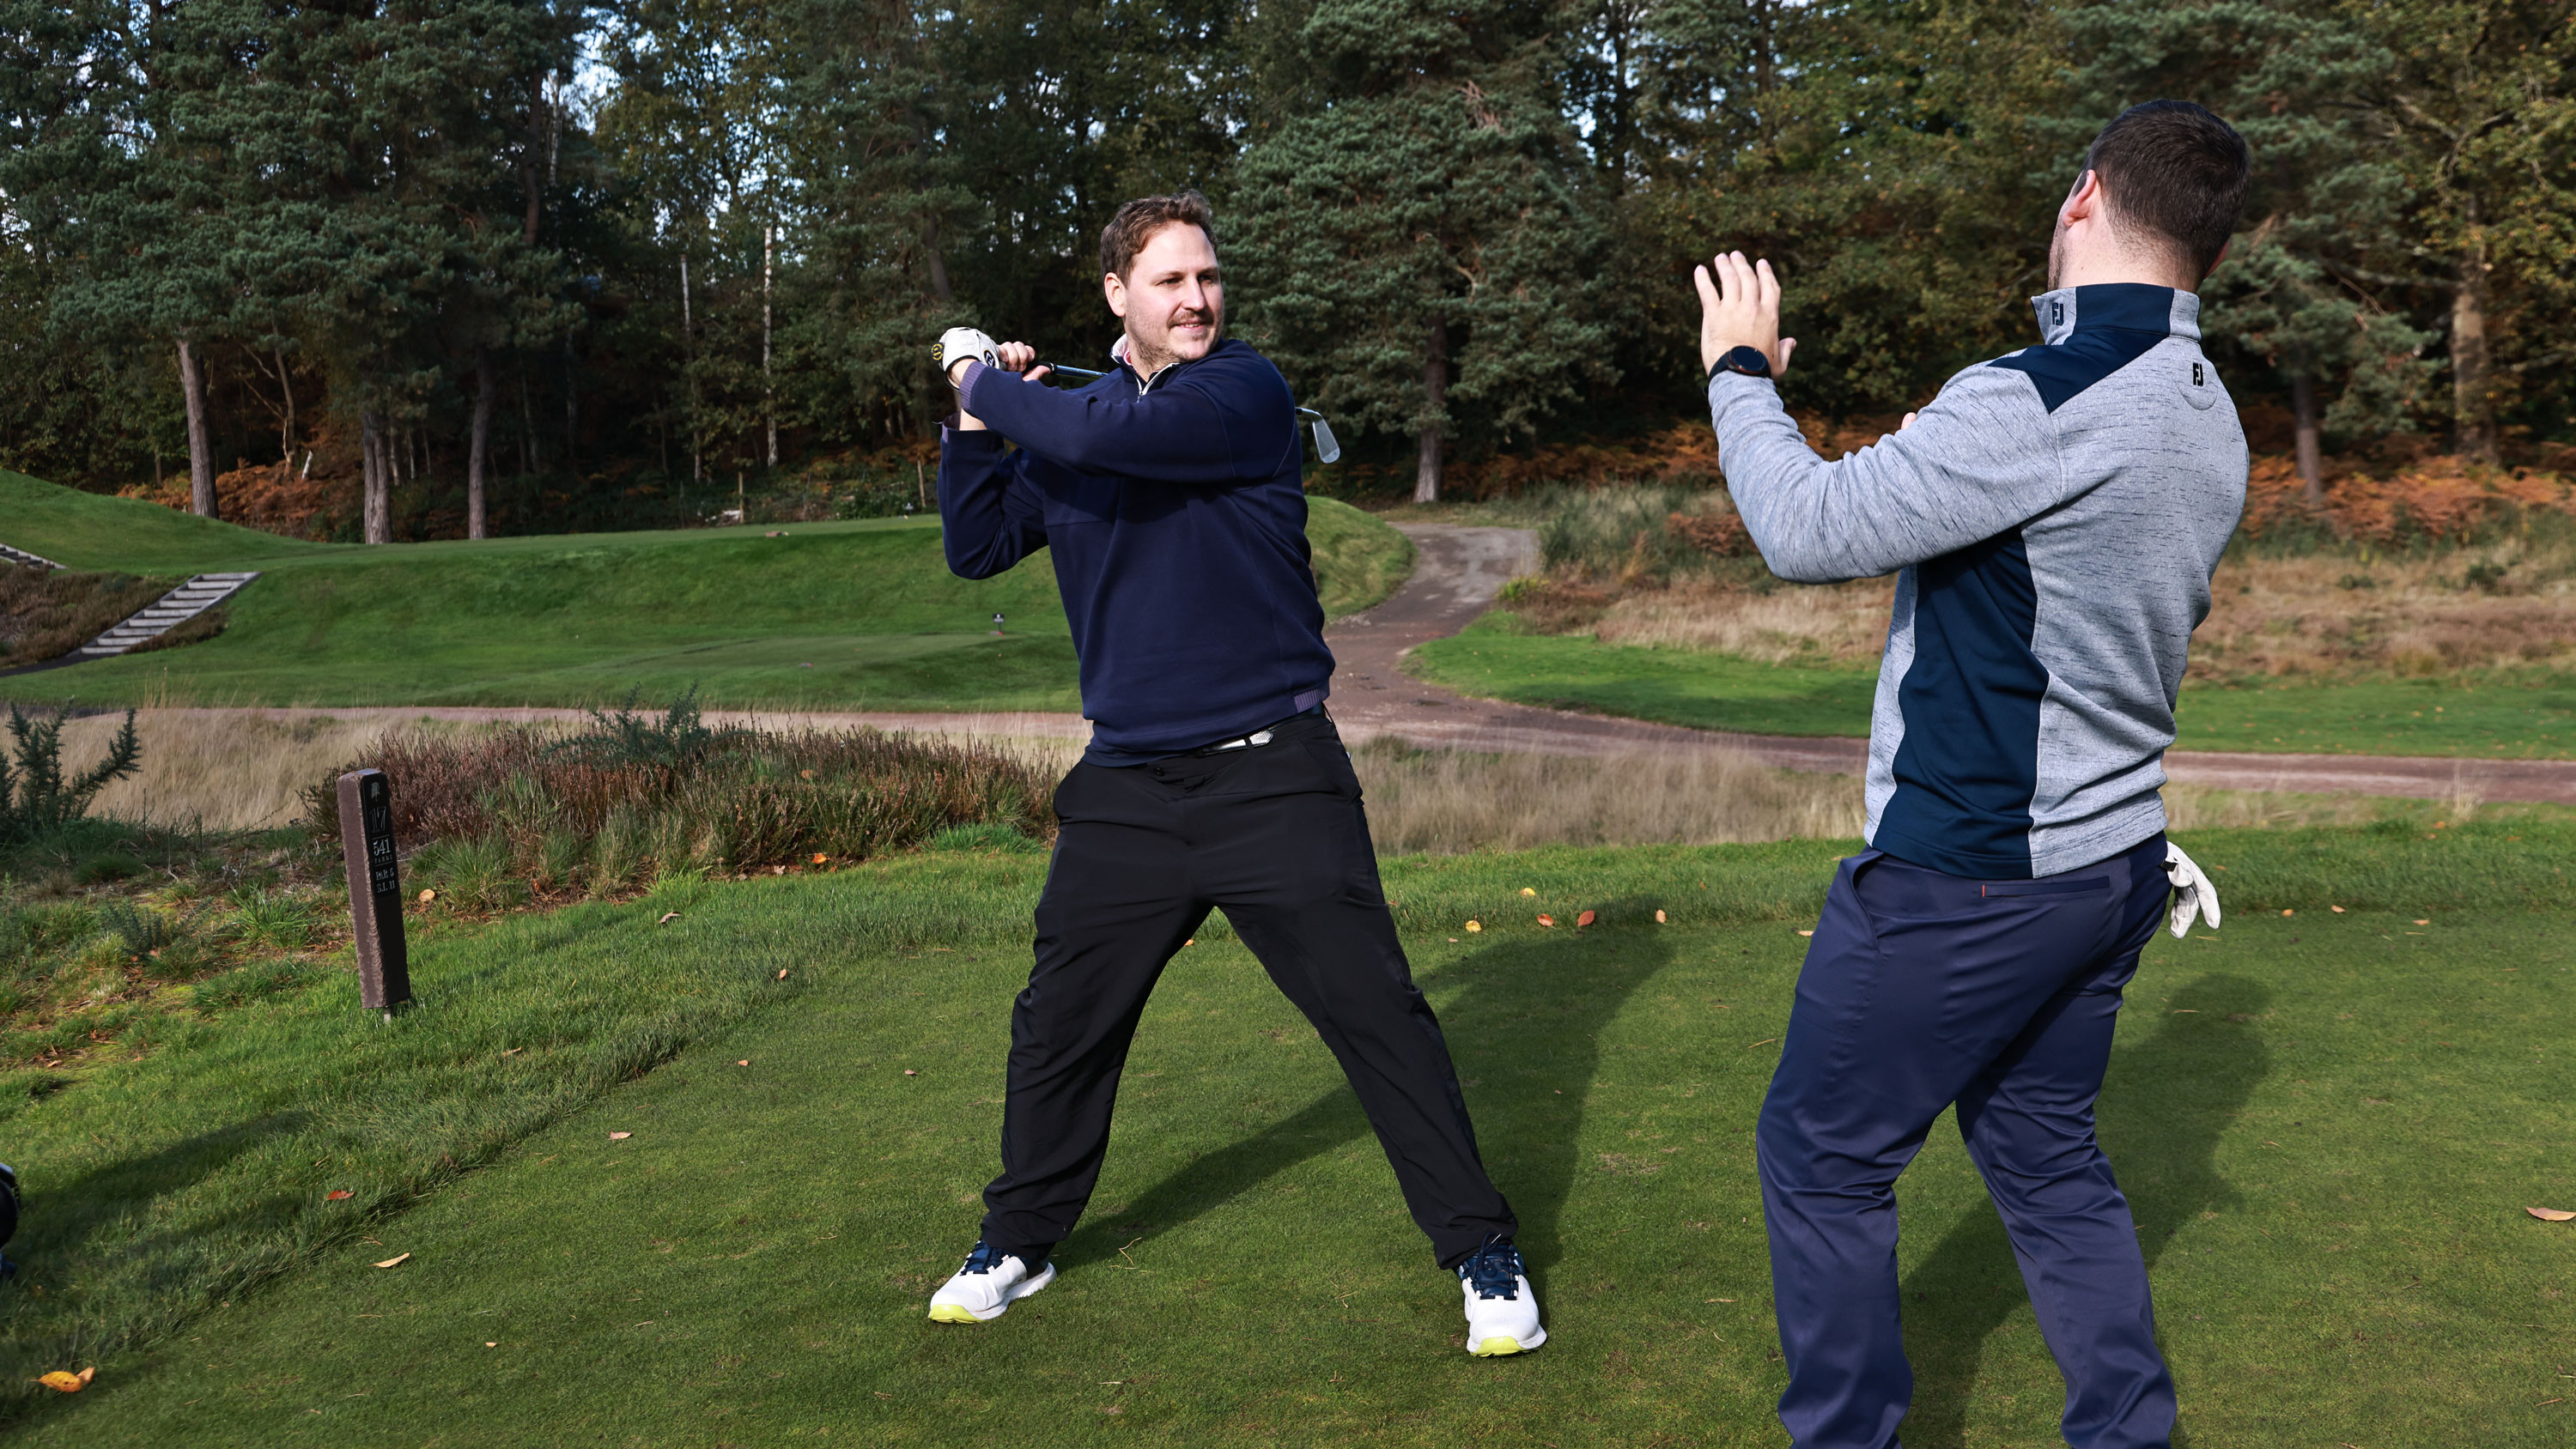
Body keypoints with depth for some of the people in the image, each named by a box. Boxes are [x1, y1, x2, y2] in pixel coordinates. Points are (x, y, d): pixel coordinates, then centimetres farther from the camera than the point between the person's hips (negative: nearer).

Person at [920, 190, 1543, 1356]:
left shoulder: (1245, 393, -9)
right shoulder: (1067, 410, 10)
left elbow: (1100, 438, -23)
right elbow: (975, 549, 12)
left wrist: (985, 382, -6)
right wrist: (972, 421, 0)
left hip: (1274, 778, -5)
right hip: (1127, 788, 5)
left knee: (1376, 1013, -3)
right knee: (1058, 1027, 13)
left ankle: (1483, 1255, 12)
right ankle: (1017, 1244, 33)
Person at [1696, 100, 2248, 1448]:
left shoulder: (2037, 404, -24)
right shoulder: (2208, 421, 5)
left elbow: (1808, 529, -20)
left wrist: (1739, 375, -5)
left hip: (1966, 882, -8)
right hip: (2110, 860, 9)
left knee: (1818, 1158, 8)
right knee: (2045, 1158, 21)